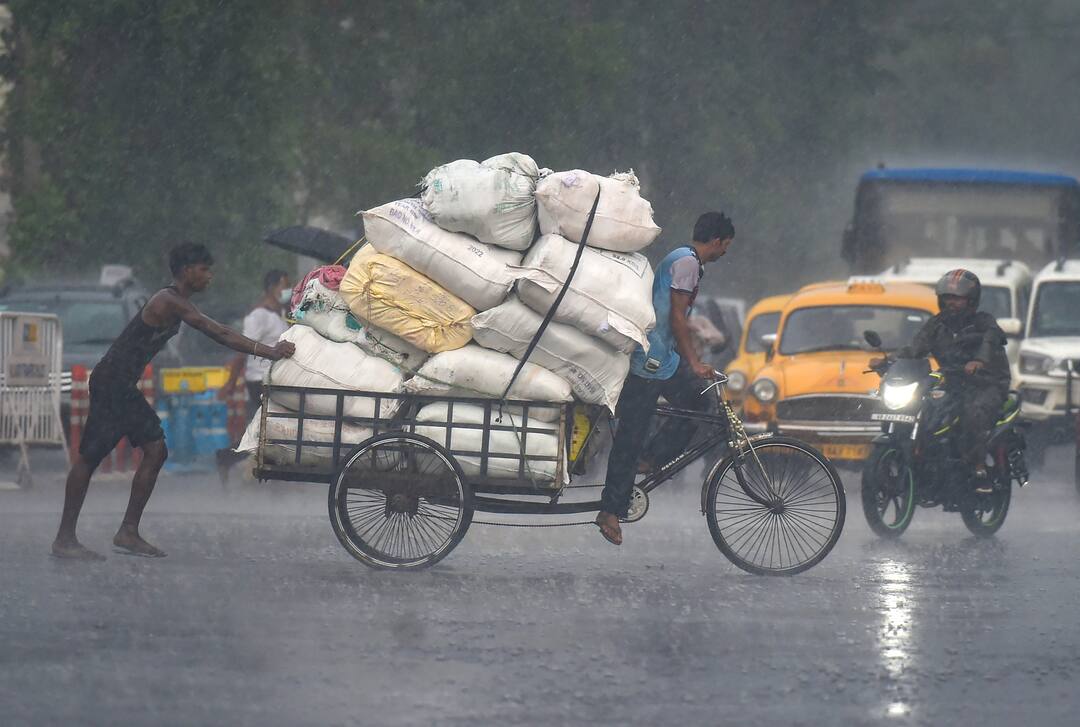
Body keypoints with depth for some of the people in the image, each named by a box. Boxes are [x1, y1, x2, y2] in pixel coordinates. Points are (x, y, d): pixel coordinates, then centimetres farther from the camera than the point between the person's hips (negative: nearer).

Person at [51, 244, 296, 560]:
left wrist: (268, 350, 10)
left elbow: (219, 333, 17)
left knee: (155, 450, 5)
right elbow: (219, 334, -23)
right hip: (110, 383, -10)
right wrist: (269, 352, -23)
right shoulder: (170, 302, -18)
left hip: (124, 388, 10)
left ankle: (128, 533, 9)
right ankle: (64, 539, -4)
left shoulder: (176, 302, 14)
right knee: (90, 456, -7)